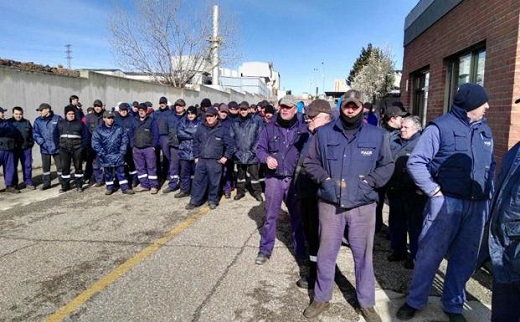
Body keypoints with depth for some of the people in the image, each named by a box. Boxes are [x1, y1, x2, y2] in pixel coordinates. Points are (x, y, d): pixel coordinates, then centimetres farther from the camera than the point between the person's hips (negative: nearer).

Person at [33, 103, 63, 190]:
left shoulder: (57, 119, -3)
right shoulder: (38, 121, 6)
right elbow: (35, 133, 6)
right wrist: (41, 141, -10)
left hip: (57, 147, -3)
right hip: (44, 148, 3)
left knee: (60, 165, 3)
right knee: (45, 166, 11)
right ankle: (46, 182, 23)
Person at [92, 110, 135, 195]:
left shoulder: (119, 128, 3)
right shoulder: (99, 130, -1)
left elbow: (124, 140, 5)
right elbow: (95, 143, -3)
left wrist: (122, 151, -2)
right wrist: (102, 153, -9)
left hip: (118, 155, 0)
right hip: (106, 157, 0)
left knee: (121, 172, 4)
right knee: (108, 173, 11)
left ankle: (125, 188, 8)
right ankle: (109, 188, 23)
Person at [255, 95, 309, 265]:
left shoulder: (303, 129, 3)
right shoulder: (269, 128, 4)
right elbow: (259, 148, 6)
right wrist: (266, 157, -14)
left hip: (295, 179, 0)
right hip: (274, 178, 0)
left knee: (297, 215, 11)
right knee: (270, 215, 6)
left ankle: (299, 249, 27)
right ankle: (265, 249, 19)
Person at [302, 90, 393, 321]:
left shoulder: (376, 135, 3)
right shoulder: (324, 133, 3)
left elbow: (387, 165, 8)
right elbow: (310, 162, 9)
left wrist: (369, 182, -7)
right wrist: (324, 178, -7)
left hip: (363, 206, 0)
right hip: (330, 204, 0)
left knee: (363, 254, 11)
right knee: (326, 252, 11)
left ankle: (366, 303, 30)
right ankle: (321, 298, 29)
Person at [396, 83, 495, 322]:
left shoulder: (484, 130, 12)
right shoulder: (440, 127, -8)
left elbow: (491, 165, 22)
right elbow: (415, 162, -10)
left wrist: (487, 195, 12)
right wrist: (434, 190, -12)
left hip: (477, 206, 6)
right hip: (446, 202, -5)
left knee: (465, 259, 13)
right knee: (429, 255, 4)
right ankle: (415, 301, 21)